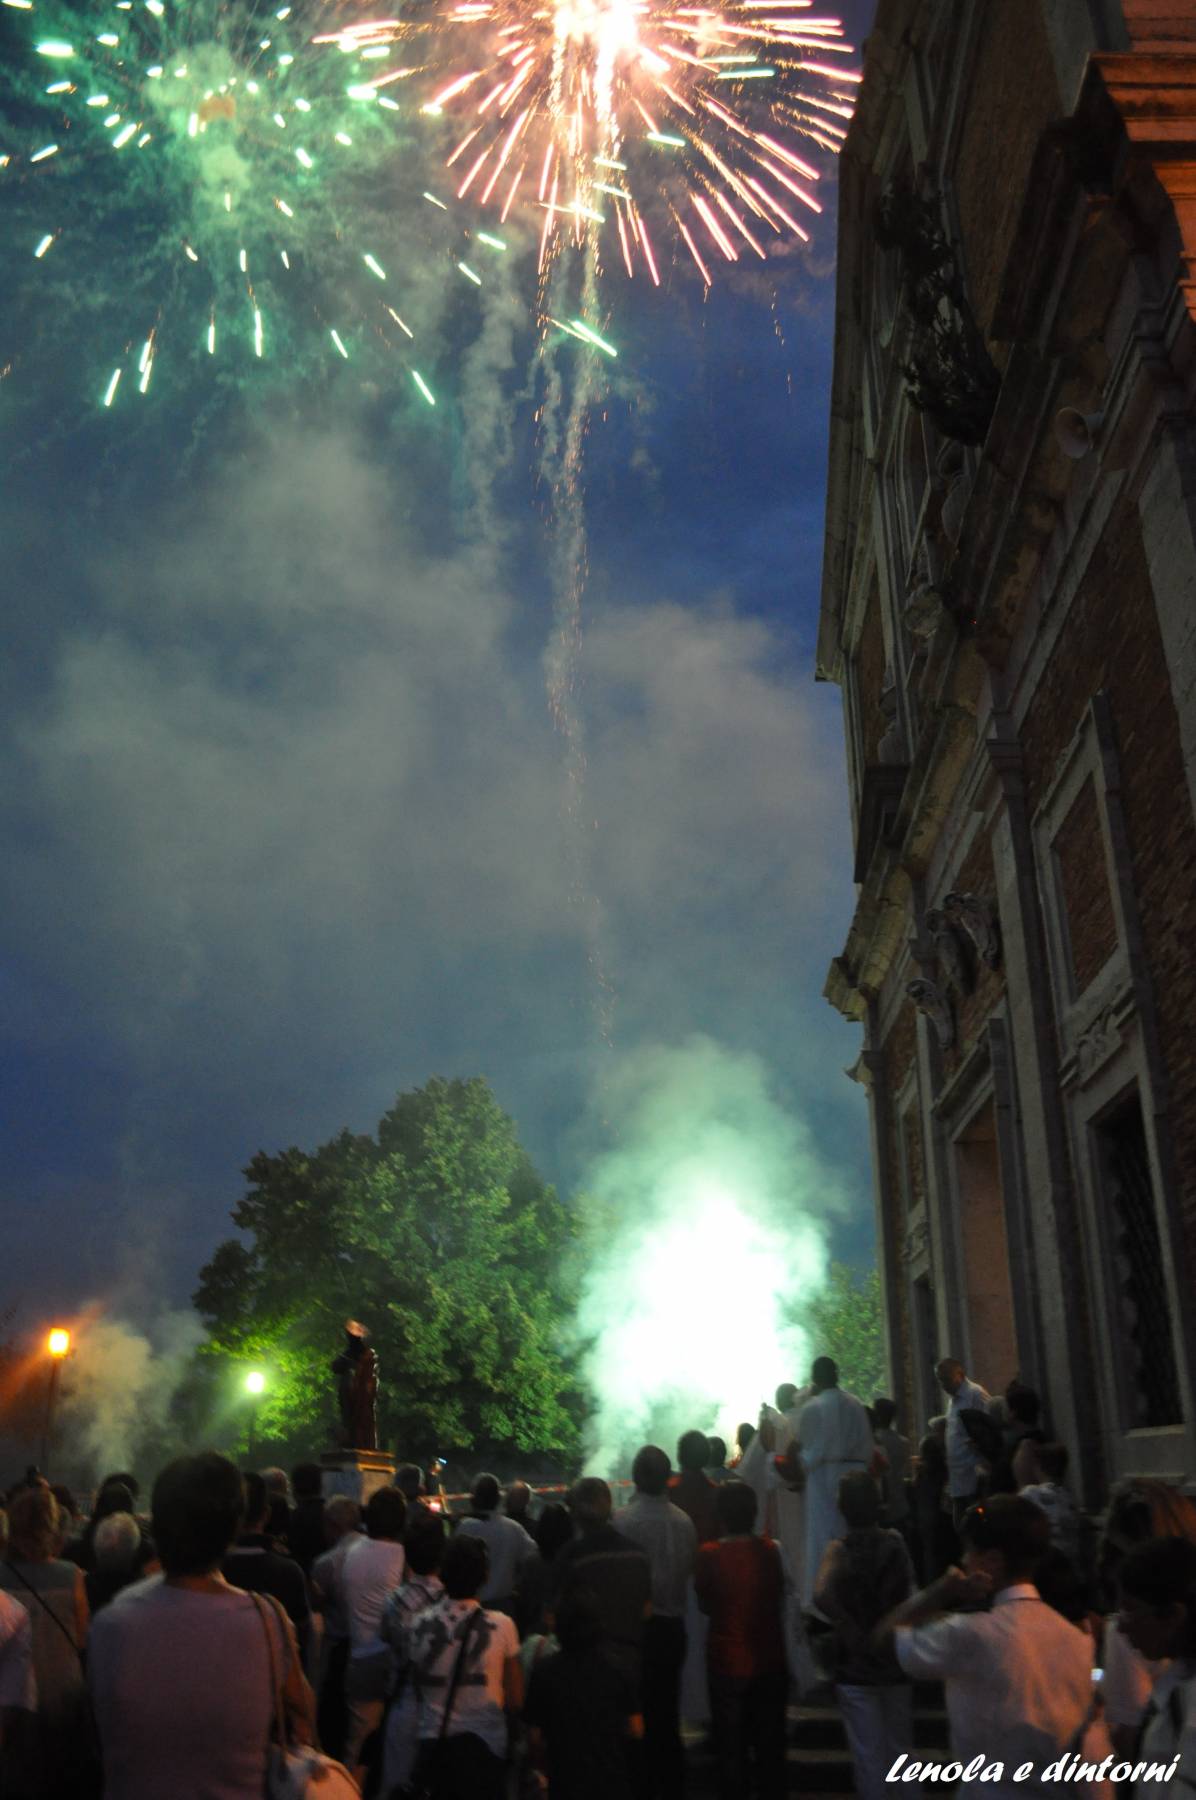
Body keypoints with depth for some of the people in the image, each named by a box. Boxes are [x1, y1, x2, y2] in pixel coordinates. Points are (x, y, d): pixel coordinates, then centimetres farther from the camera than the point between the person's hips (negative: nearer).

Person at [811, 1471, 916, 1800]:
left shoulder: (839, 1550, -16)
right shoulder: (896, 1541, -9)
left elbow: (822, 1595, -34)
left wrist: (851, 1628, -21)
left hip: (855, 1665, -3)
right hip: (897, 1660, 3)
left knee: (869, 1757, 10)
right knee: (900, 1751, 21)